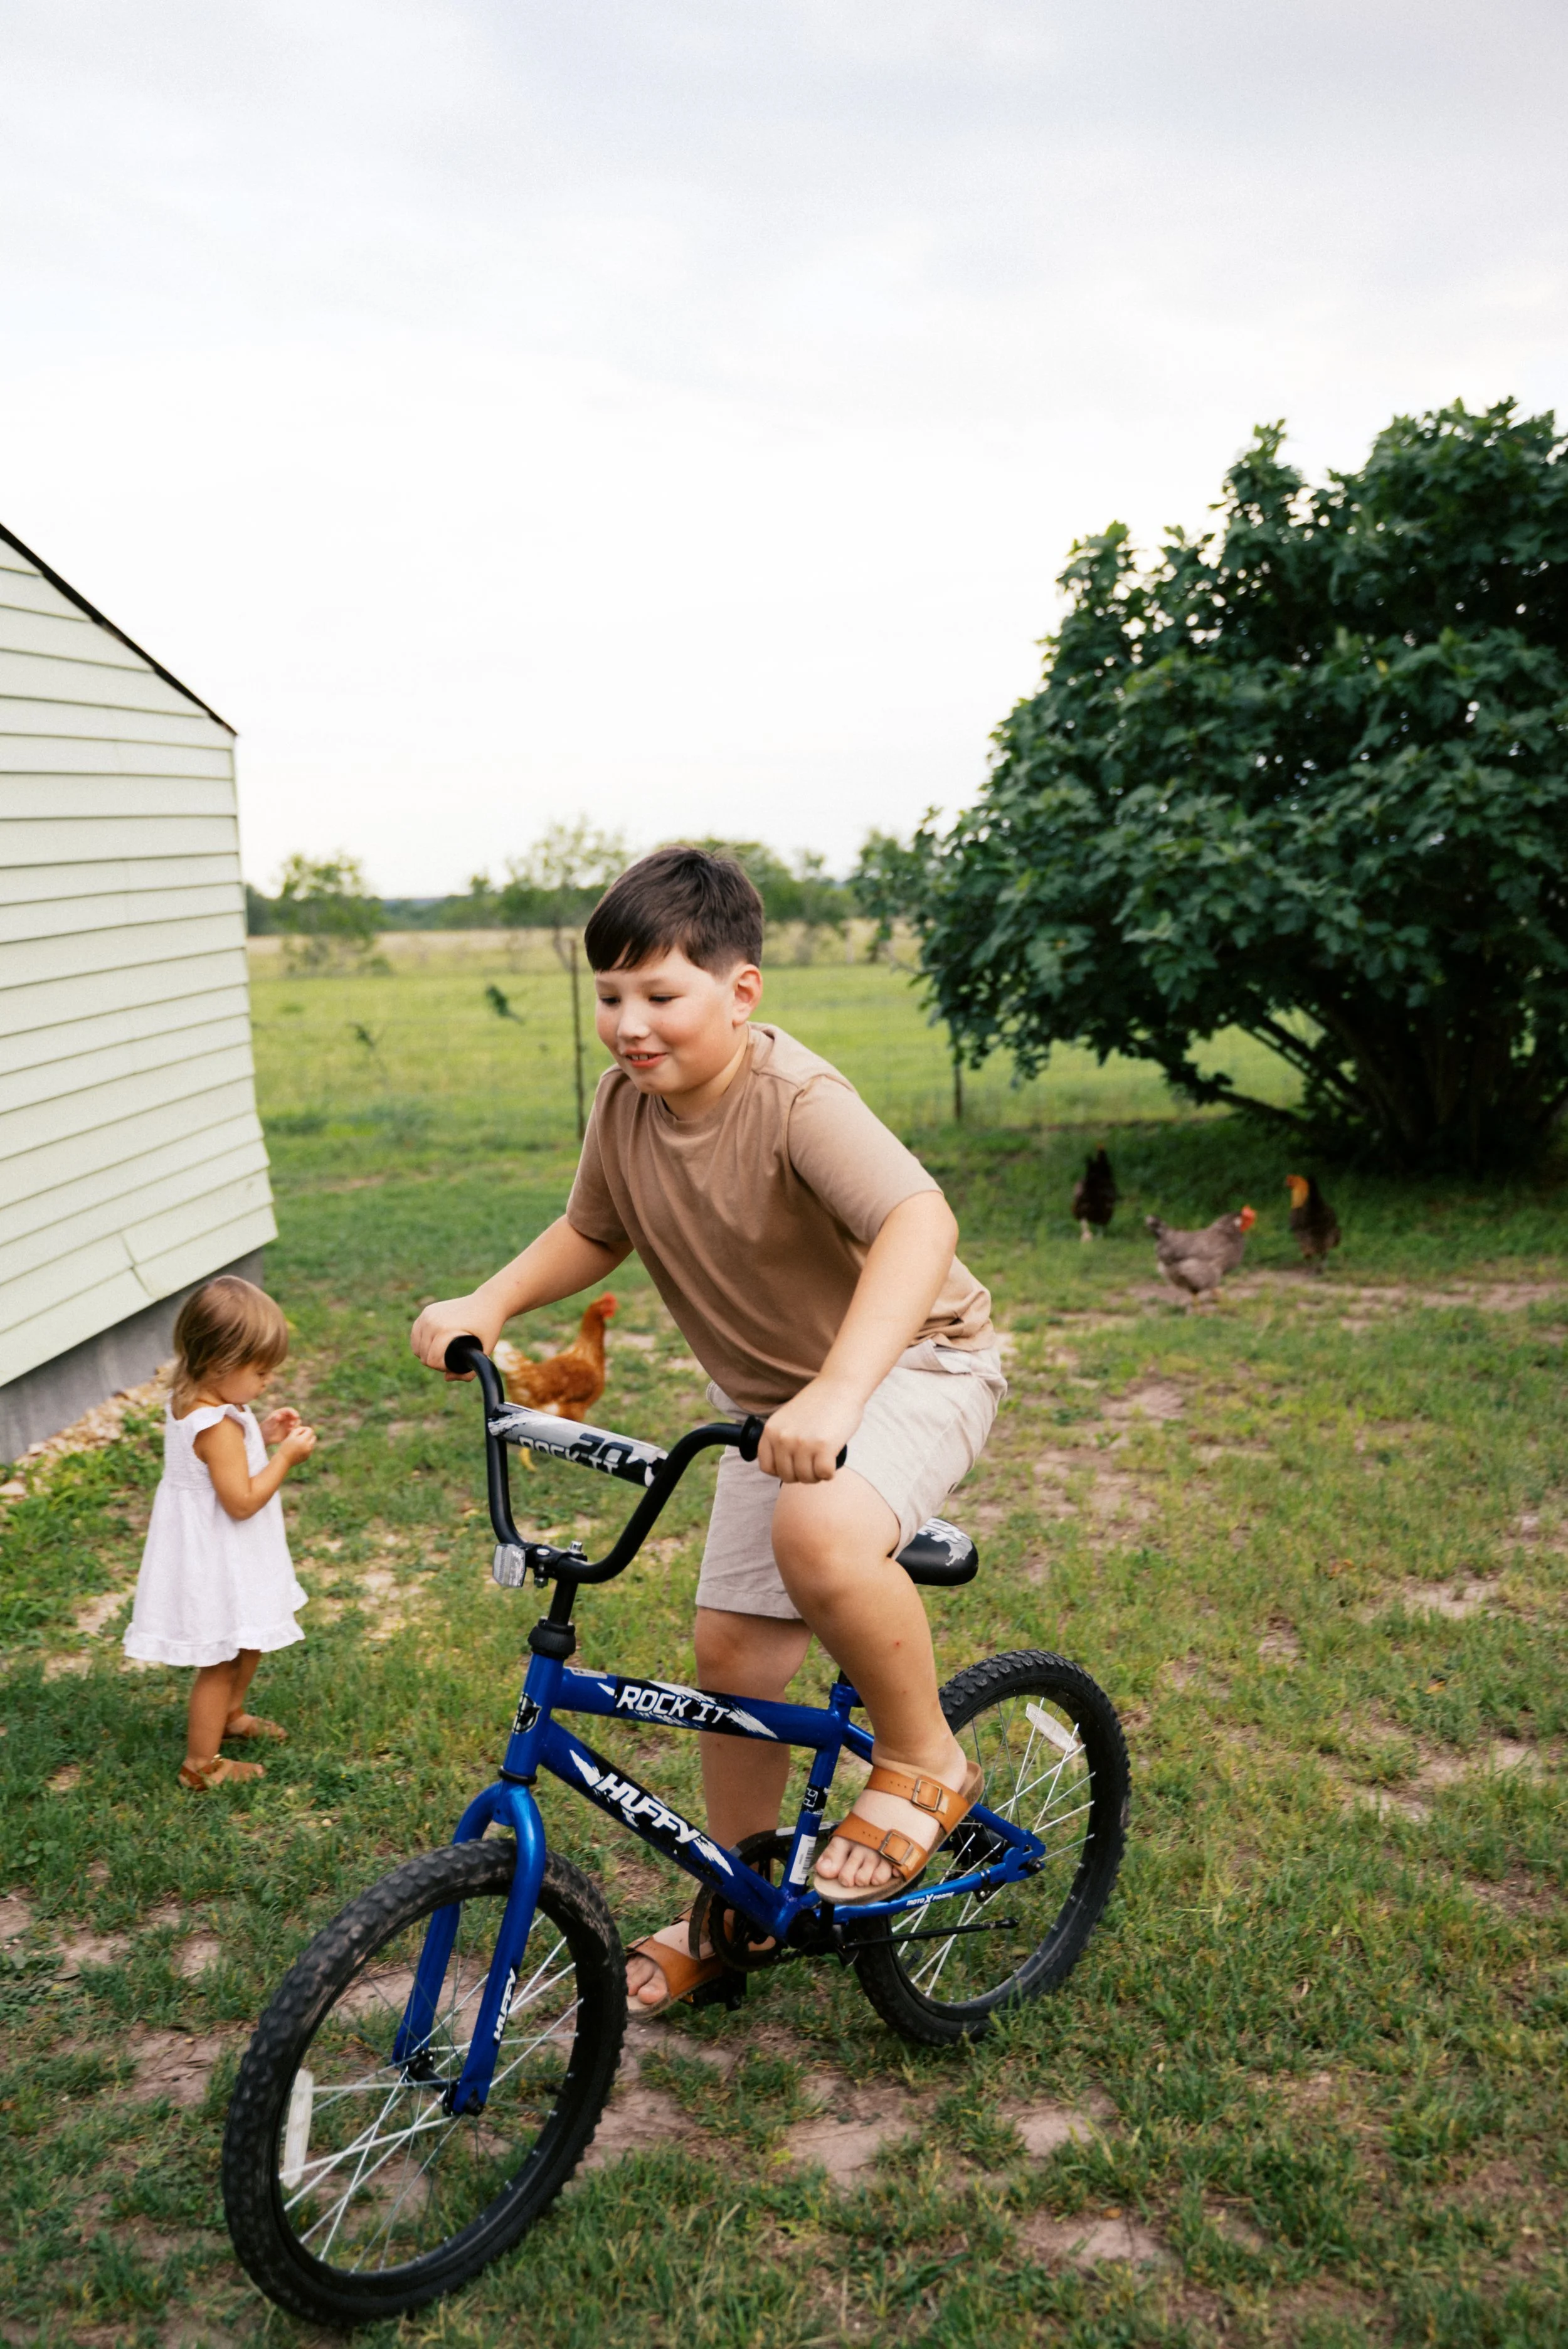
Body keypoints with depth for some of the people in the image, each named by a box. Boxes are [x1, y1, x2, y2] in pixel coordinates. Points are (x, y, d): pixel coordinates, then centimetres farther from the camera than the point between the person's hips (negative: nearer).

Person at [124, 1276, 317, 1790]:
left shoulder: (186, 1404, -1)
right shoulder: (219, 1427, -31)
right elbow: (242, 1501, -28)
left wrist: (261, 1434, 2)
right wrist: (285, 1456, -21)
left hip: (221, 1558, 10)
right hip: (219, 1567, -10)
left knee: (250, 1642, 28)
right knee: (222, 1660, 6)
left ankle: (229, 1715, 50)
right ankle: (202, 1763, 21)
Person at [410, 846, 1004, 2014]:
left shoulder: (796, 1097, -29)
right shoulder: (626, 1104, -7)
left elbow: (919, 1224, -44)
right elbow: (593, 1232, 12)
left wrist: (838, 1393, -57)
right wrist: (488, 1305, -4)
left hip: (912, 1362, -7)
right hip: (776, 1395, 7)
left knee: (820, 1533, -37)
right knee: (734, 1650, 6)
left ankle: (923, 1763, -9)